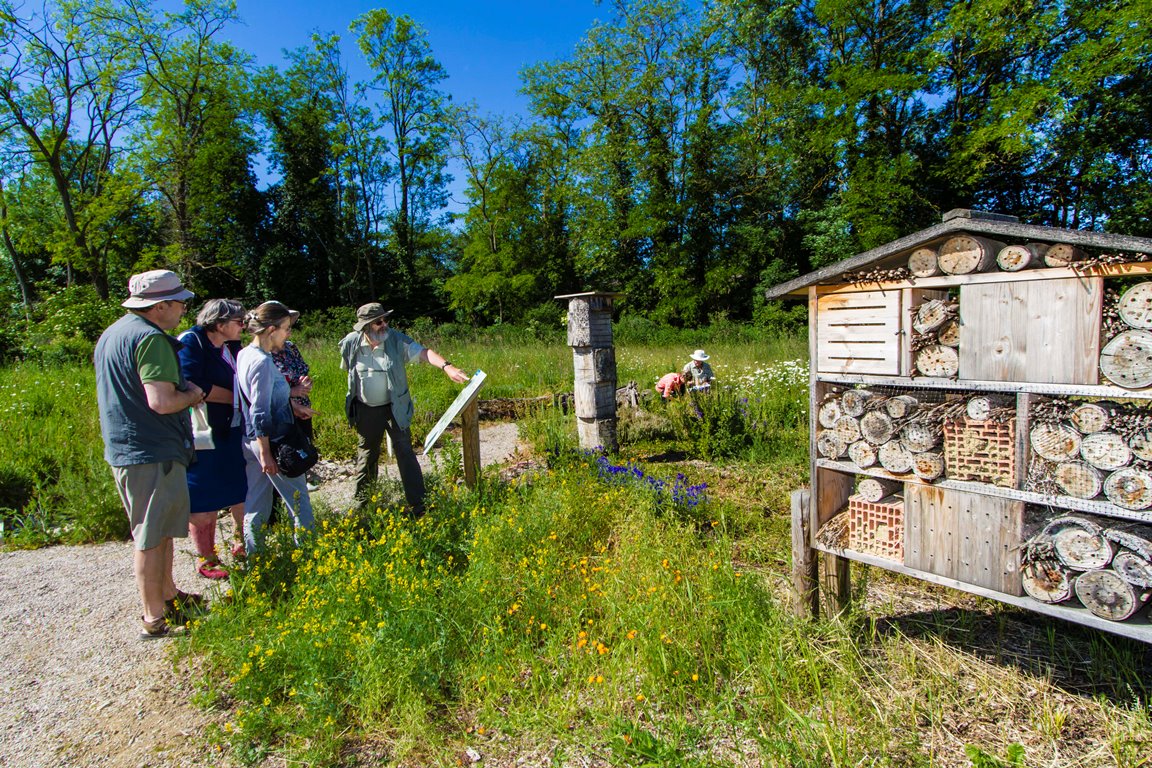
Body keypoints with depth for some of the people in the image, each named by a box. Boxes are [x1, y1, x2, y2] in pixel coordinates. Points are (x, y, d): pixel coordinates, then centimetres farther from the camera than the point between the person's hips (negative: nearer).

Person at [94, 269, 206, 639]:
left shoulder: (113, 333, 15)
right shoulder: (150, 338, -19)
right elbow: (162, 402, -27)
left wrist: (185, 389, 17)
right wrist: (194, 395, -8)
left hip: (125, 448, 10)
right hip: (152, 453, -10)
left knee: (159, 529, 21)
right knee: (151, 536, 0)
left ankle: (168, 594, 35)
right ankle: (155, 618, 11)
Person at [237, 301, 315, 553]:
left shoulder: (245, 354, 7)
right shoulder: (262, 362, -21)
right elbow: (260, 414, -22)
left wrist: (294, 406, 22)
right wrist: (265, 453, -19)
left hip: (251, 440, 9)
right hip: (270, 440, -9)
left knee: (256, 501, 16)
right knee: (298, 498, 6)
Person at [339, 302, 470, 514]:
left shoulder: (396, 340, -17)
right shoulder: (350, 344, -10)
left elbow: (423, 352, -28)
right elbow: (349, 370, 8)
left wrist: (447, 366, -45)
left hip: (394, 408, -2)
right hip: (366, 410, 2)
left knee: (405, 453, -1)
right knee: (367, 453, 19)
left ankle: (418, 505, 6)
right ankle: (362, 500, 40)